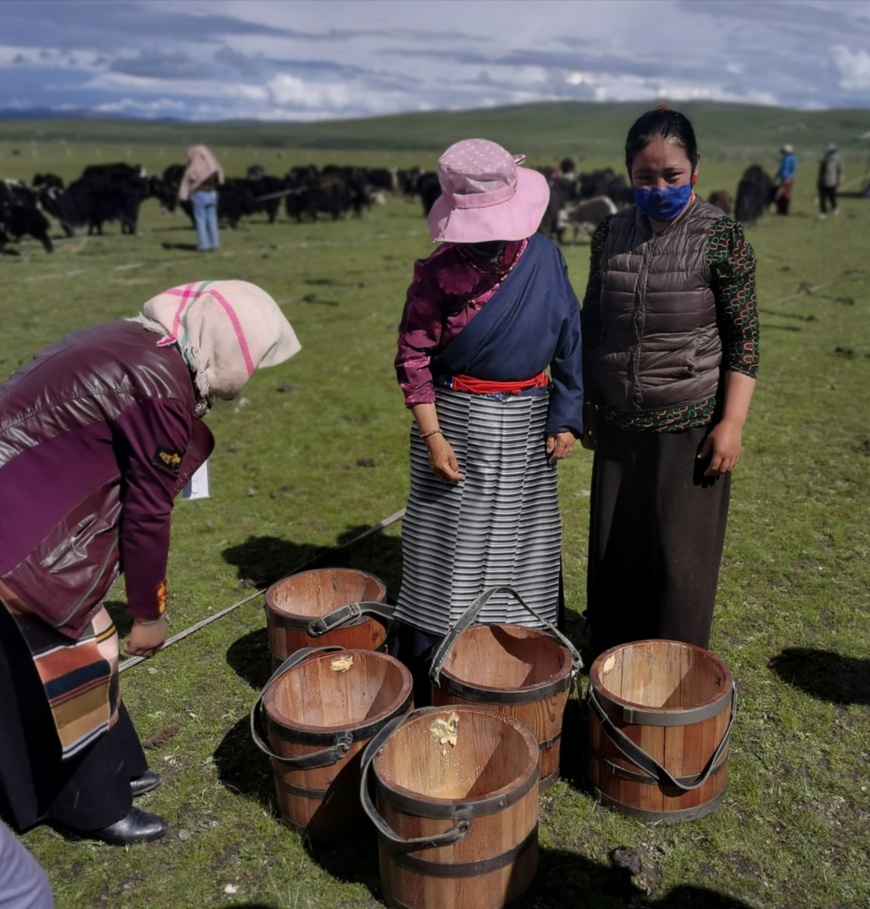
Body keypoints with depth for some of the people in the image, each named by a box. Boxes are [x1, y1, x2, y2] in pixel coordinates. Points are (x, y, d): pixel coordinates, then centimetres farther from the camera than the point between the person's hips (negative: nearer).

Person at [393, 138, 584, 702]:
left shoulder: (544, 257, -2)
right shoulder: (440, 272, -9)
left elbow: (569, 341, 4)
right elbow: (413, 357, -6)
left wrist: (566, 419, 0)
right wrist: (431, 435, -13)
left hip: (526, 424, 3)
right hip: (458, 422, -2)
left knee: (521, 551, 12)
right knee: (448, 550, 4)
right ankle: (426, 685, 20)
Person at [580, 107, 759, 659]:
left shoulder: (722, 236, -7)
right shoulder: (611, 234, 5)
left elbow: (744, 338, -7)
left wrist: (732, 423, -13)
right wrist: (587, 406, 12)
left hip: (690, 426, -4)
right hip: (619, 425, 4)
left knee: (680, 556, 4)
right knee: (614, 551, 11)